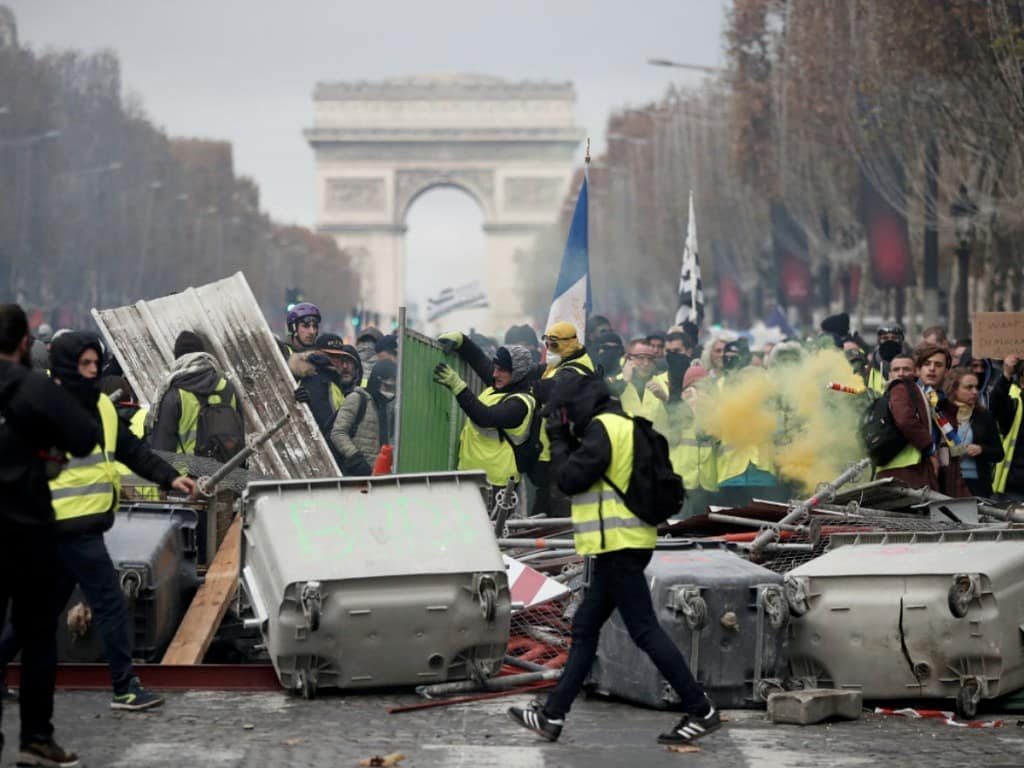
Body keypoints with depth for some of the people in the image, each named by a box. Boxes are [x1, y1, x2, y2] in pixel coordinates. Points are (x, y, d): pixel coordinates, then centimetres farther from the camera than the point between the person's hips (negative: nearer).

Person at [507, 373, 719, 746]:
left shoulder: (603, 427, -13)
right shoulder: (621, 425, 18)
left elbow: (570, 479, -15)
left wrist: (559, 441, -1)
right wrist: (568, 443, 12)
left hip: (619, 547, -11)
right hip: (620, 547, 11)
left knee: (644, 630, -9)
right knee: (584, 629, 12)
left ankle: (700, 711, -7)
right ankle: (552, 715, 16)